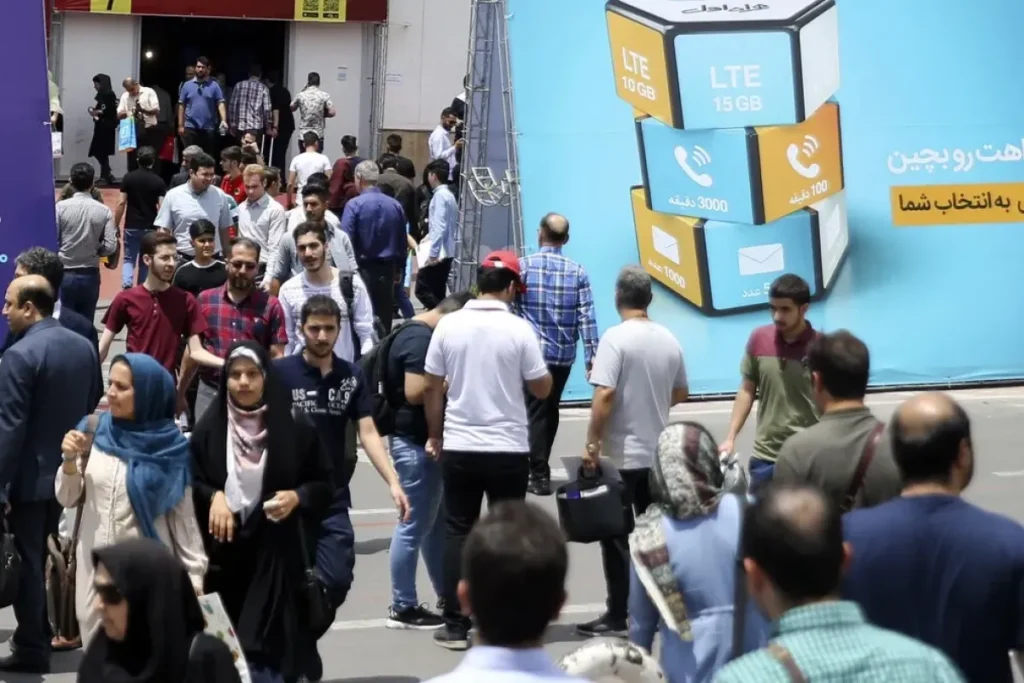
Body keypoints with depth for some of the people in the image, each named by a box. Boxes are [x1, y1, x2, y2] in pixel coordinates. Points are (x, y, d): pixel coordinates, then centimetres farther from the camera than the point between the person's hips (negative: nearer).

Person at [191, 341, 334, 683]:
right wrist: (213, 496, -9)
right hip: (223, 555, 2)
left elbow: (325, 485, 6)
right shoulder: (208, 429, 3)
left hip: (277, 557, -2)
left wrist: (297, 496, -12)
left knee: (268, 647, -7)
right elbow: (188, 483, 10)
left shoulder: (294, 429, -1)